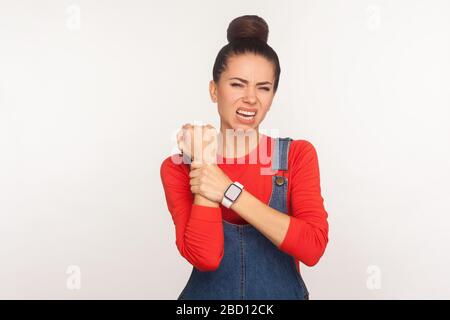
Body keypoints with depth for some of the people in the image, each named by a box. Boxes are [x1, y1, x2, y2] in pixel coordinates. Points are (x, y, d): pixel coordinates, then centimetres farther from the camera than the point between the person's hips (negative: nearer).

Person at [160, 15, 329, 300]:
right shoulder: (178, 168, -10)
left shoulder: (298, 155, -9)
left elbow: (313, 247, -21)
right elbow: (204, 256, -21)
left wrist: (228, 191, -25)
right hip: (207, 294, 0)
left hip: (285, 293, 1)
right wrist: (204, 163, -22)